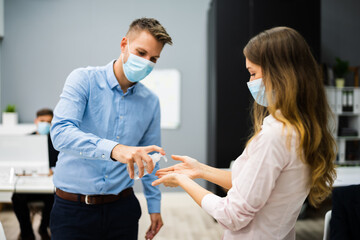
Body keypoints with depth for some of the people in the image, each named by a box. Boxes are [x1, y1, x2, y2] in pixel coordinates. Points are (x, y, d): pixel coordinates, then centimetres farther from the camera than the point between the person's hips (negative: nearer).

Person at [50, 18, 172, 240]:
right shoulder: (84, 80, -9)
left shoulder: (151, 102, 5)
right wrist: (114, 149, -40)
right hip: (74, 208, -4)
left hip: (122, 207, 4)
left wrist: (154, 205, 15)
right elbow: (60, 132, -25)